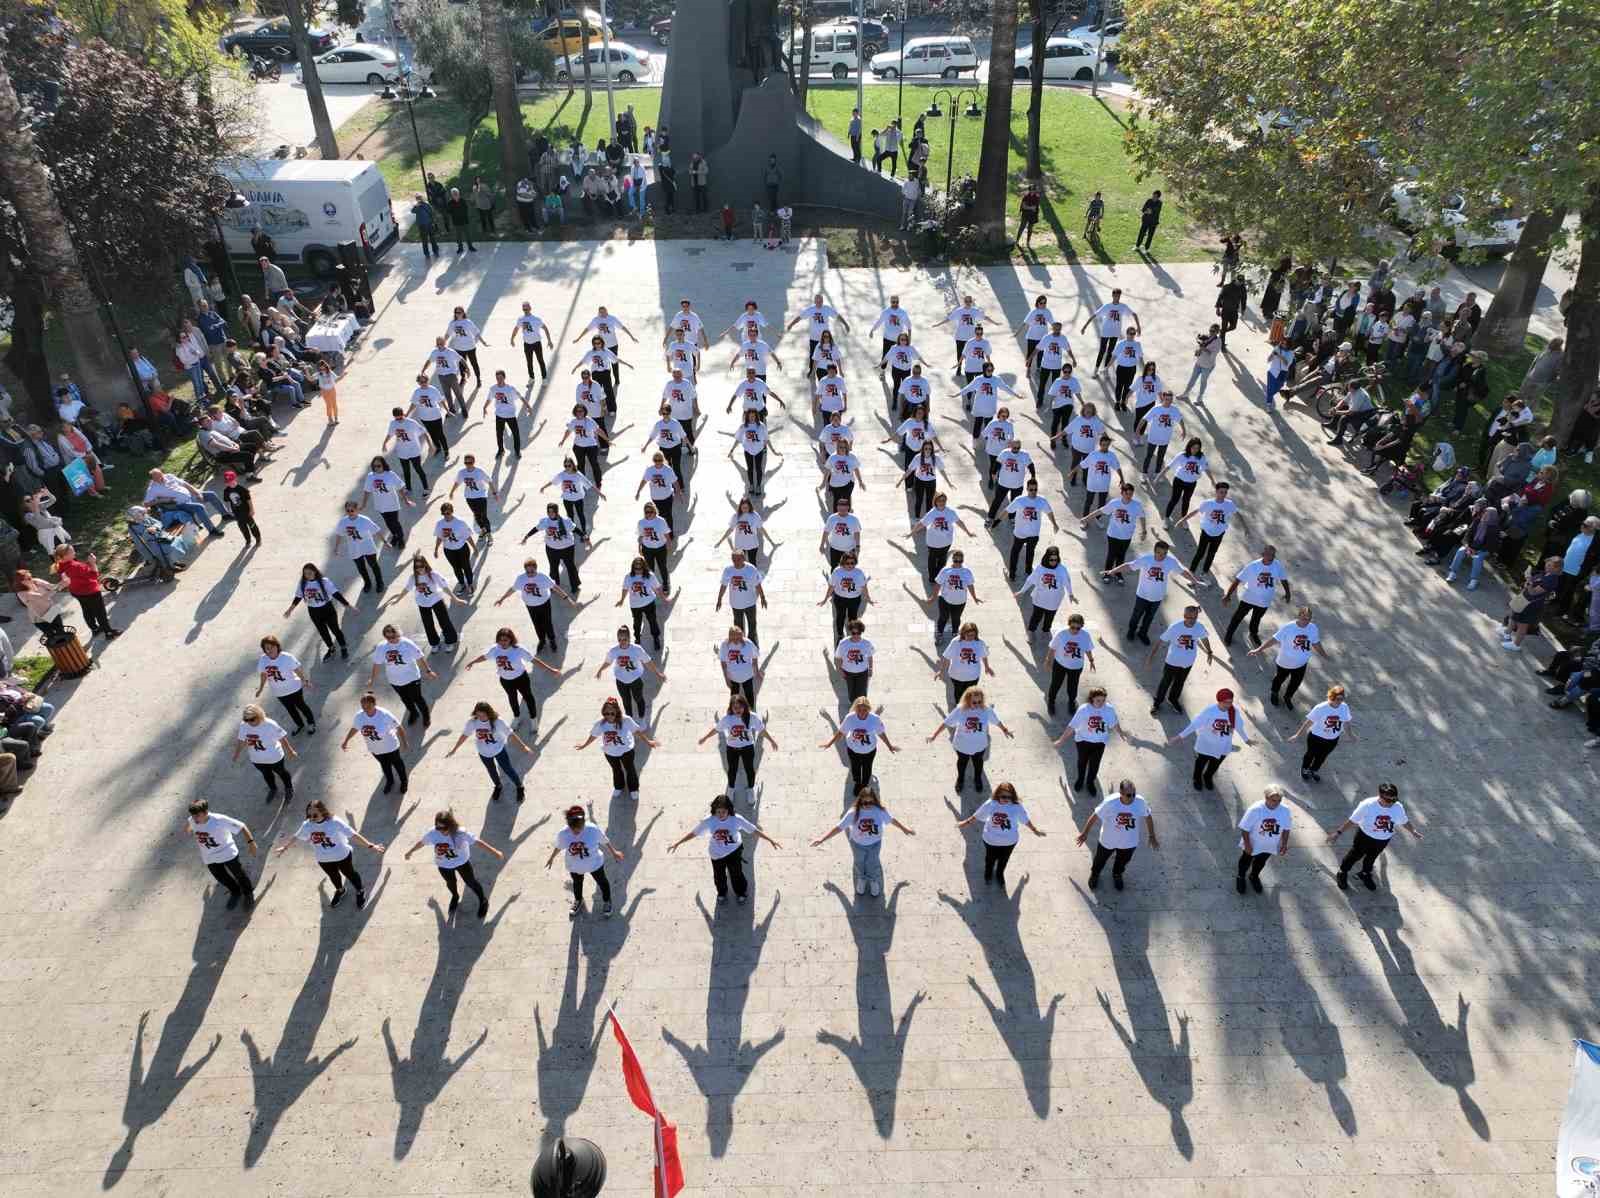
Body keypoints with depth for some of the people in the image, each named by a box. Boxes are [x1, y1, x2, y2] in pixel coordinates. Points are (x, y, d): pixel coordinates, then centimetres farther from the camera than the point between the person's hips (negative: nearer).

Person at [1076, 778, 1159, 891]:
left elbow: (1148, 817, -7)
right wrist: (1085, 833, -6)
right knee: (1100, 859, 27)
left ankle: (1117, 875, 64)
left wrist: (1152, 837, 4)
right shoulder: (1110, 802, -35)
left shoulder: (1140, 801, -28)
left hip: (1129, 842, 2)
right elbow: (1095, 816, -18)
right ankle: (1094, 874, 60)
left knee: (1122, 862, 30)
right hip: (1108, 840, -2)